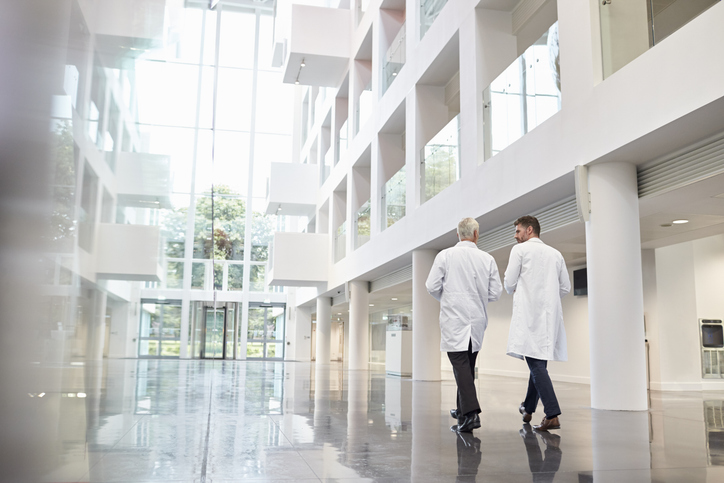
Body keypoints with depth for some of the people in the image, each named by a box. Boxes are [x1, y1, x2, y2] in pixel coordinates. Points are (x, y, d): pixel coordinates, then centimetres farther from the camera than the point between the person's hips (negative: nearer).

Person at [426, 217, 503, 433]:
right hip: (477, 320, 4)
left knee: (461, 365, -6)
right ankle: (462, 409, 29)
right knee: (469, 365, 17)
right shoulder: (487, 259, 2)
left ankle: (470, 413, -18)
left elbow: (432, 286, -6)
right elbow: (495, 293, 2)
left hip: (454, 319, -4)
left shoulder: (445, 255, -5)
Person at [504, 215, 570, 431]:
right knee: (539, 361, 15)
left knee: (536, 363, -10)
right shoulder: (555, 253, 15)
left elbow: (509, 283, -4)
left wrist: (514, 290, 18)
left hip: (529, 313, -6)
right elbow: (565, 287, 14)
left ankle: (552, 415, -19)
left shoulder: (520, 249, 0)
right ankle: (528, 408, 28)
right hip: (550, 313, 6)